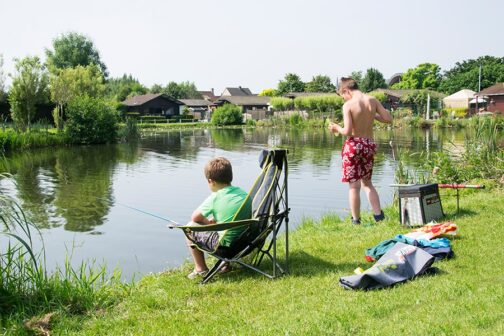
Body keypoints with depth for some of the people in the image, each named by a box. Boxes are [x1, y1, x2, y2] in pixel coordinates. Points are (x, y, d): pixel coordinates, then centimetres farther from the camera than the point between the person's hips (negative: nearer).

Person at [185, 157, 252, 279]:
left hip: (225, 245, -6)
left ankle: (201, 269, 16)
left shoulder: (215, 198, -13)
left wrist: (209, 223, 16)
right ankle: (227, 263, 34)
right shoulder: (244, 193, 2)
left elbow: (195, 218, -3)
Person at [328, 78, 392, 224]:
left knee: (354, 185, 5)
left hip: (353, 145, -5)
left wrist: (337, 128, 3)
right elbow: (388, 119, 2)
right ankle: (378, 215, 16)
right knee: (367, 182, 21)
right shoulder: (373, 100, 1)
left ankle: (356, 221, 11)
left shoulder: (348, 105, -12)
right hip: (369, 145, 5)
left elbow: (347, 131, -17)